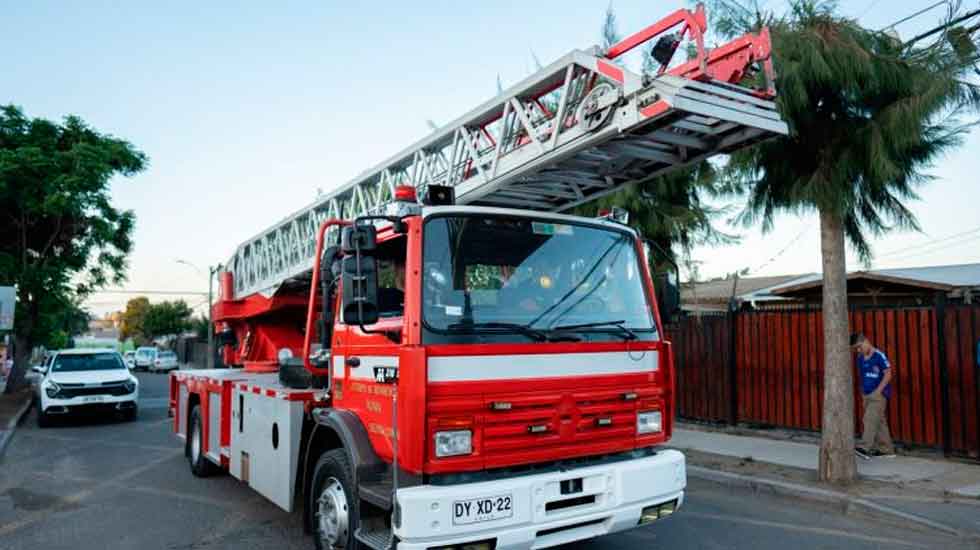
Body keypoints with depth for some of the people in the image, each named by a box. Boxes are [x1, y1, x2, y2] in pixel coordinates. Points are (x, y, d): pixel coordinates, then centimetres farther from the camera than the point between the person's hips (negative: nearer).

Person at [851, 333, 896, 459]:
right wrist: (863, 392, 12)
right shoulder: (860, 359, 11)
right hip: (867, 395, 7)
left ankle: (865, 448, -23)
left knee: (870, 420, -17)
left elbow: (888, 374, -12)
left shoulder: (879, 356, -11)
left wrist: (878, 391, -16)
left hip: (879, 394, -7)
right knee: (879, 421, 12)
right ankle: (887, 449, 20)